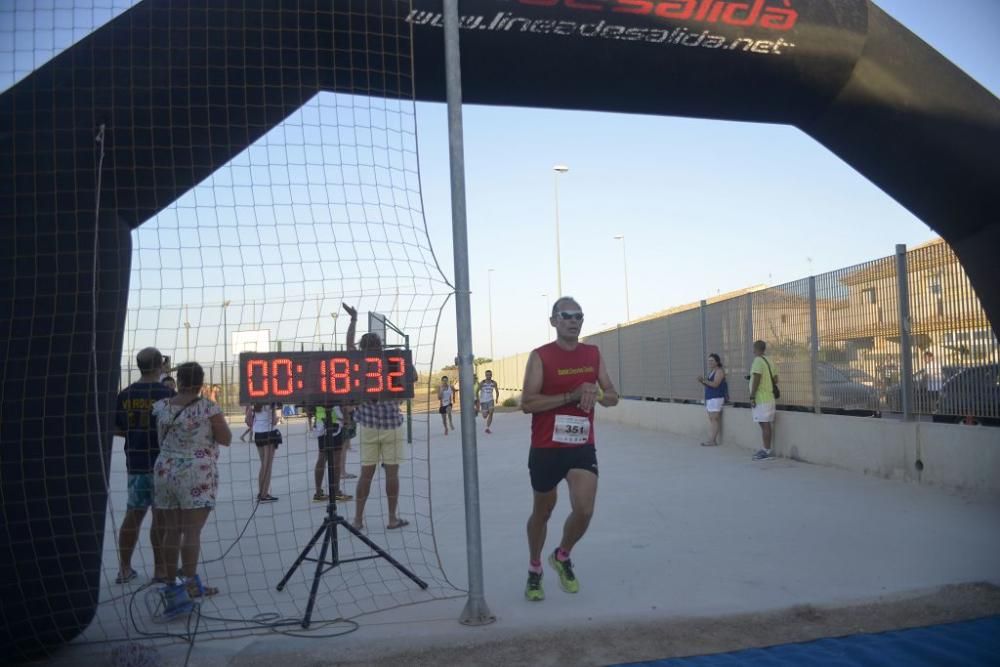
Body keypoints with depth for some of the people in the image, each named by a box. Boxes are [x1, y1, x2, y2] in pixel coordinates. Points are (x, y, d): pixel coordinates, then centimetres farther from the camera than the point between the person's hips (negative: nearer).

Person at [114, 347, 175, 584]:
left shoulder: (125, 394, 3)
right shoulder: (167, 393, -12)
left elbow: (116, 428, 8)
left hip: (135, 463, 5)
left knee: (133, 514, 13)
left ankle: (125, 568, 19)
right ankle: (160, 569, 9)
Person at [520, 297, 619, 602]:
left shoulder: (593, 353, 5)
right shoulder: (540, 356, -9)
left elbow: (613, 396, 9)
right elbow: (527, 403, -17)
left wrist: (597, 395, -14)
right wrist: (571, 396, -23)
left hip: (582, 447, 3)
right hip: (546, 449, -3)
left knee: (584, 511, -10)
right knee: (542, 512, 13)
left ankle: (562, 557, 22)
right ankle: (535, 570, 37)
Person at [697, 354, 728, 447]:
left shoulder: (719, 371, -8)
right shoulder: (711, 371, 20)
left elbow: (715, 384, -19)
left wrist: (704, 380, -22)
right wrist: (702, 382, 0)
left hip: (716, 398, -9)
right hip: (710, 398, 9)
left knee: (714, 419, -11)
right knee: (711, 419, 6)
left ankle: (713, 440, -13)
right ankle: (713, 439, 7)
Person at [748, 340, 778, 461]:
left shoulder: (758, 361, -13)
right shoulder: (768, 361, 15)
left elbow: (756, 380, -19)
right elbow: (775, 379, 17)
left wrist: (752, 397, -17)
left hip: (761, 399, -9)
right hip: (769, 398, 9)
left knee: (764, 425, -7)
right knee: (767, 425, 13)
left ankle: (767, 451, -7)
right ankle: (766, 449, 20)